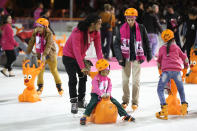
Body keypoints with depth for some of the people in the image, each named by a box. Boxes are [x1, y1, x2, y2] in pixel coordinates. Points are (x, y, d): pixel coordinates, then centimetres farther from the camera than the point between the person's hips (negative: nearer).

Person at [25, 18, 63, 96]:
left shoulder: (49, 34, -21)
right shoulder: (35, 34, -7)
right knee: (40, 71, 1)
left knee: (54, 70, 4)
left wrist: (44, 55, -43)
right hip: (40, 55, 4)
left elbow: (48, 45, -32)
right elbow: (31, 44, -5)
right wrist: (27, 54, -10)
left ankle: (59, 86, 19)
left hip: (50, 55, -4)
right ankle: (40, 86, 16)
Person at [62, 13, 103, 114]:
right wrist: (82, 67, -38)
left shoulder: (96, 33, -11)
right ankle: (74, 103, -4)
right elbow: (76, 51, -35)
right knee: (73, 79, -12)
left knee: (83, 77, 9)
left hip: (80, 57, 7)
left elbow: (98, 49, -10)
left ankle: (81, 101, 22)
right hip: (69, 56, -7)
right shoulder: (77, 32, -32)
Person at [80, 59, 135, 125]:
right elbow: (95, 88, -22)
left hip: (105, 95, 5)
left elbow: (110, 87, 0)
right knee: (92, 103, -32)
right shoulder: (96, 78, -12)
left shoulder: (108, 79, 9)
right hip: (96, 95, -5)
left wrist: (108, 93, -20)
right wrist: (101, 94, -33)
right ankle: (84, 117, -31)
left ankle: (125, 115, 3)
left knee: (116, 102, -5)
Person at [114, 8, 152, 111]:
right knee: (125, 80, 4)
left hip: (137, 57, -1)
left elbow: (146, 42, 7)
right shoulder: (122, 29, -3)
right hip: (126, 58, 1)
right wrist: (119, 57, -12)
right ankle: (125, 100, 19)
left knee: (136, 80, -2)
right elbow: (116, 44, -2)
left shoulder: (141, 28, -3)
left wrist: (148, 55, 10)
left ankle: (135, 102, 8)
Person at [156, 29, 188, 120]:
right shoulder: (176, 47, 19)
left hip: (166, 71, -2)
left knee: (160, 89, 4)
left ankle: (164, 109, -10)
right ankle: (184, 105, 12)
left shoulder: (162, 49, 16)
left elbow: (159, 61, 25)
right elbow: (184, 57, 28)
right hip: (177, 70, 2)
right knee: (180, 89, 22)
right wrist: (186, 65, 47)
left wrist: (160, 68, 44)